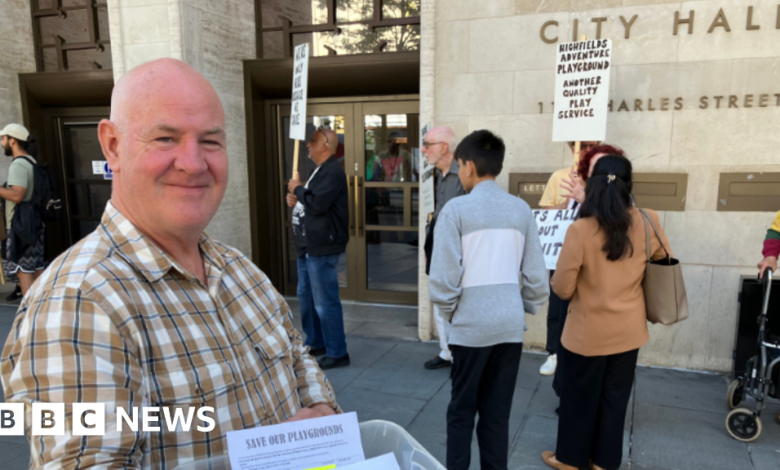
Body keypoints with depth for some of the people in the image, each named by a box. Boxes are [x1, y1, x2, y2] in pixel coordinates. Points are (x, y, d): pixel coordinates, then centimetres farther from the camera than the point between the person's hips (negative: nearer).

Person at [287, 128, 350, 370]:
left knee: (325, 302, -5)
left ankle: (337, 353, 5)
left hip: (322, 248, -11)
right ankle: (315, 343, 32)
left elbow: (317, 204, -25)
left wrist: (297, 189, -8)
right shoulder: (320, 170, 17)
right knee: (306, 296, 18)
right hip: (309, 246, 11)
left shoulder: (333, 171, -15)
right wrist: (295, 200, 5)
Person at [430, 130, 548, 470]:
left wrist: (450, 313, 5)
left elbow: (443, 277, -12)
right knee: (497, 413, 14)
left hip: (471, 326, -3)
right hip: (511, 326, 4)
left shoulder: (456, 209, -10)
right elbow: (536, 276, 3)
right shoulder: (521, 209, 3)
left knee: (461, 411, 13)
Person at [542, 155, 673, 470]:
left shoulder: (580, 230, -22)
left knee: (579, 397, 15)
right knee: (615, 397, 19)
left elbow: (562, 289, -16)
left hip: (588, 332, -3)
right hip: (629, 330, 4)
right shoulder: (647, 223, -10)